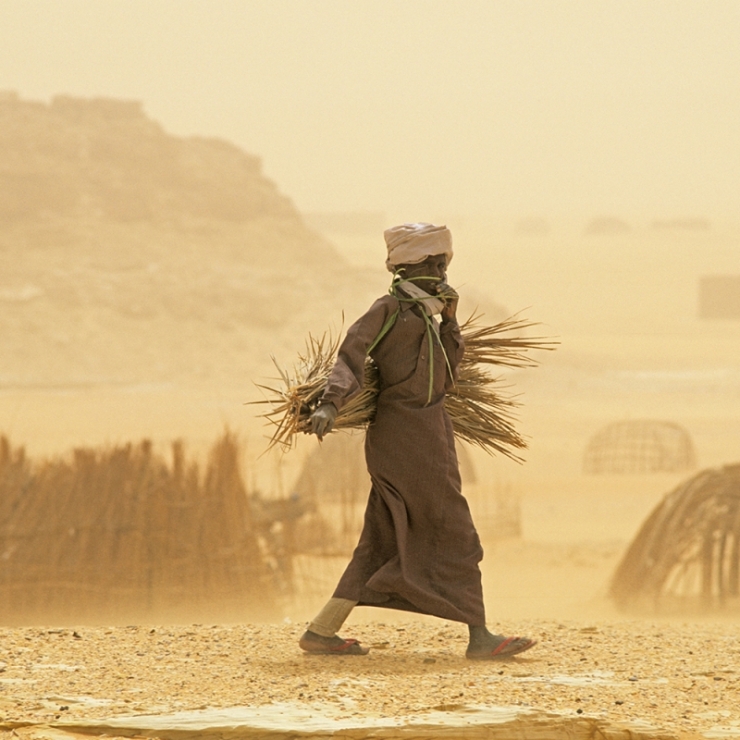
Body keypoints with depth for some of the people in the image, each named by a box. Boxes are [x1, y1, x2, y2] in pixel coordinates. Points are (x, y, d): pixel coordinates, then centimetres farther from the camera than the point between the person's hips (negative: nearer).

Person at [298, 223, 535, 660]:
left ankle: (322, 631, 9)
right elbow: (352, 357, -18)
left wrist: (450, 322, 7)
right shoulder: (390, 309, -7)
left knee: (384, 544, 9)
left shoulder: (424, 318, 20)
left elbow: (445, 380, 14)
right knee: (456, 538, -4)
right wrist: (330, 405, -33)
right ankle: (480, 637, 0)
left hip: (422, 437, 9)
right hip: (410, 438, -9)